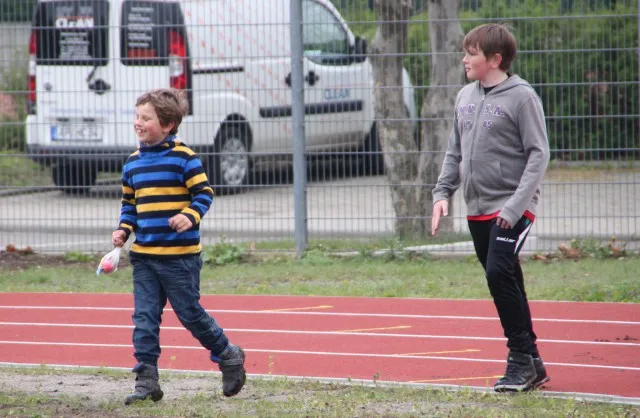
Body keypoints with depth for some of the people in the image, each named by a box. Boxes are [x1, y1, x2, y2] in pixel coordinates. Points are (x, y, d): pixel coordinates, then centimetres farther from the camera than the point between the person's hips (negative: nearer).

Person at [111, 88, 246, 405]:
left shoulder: (184, 158, -8)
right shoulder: (133, 162, 11)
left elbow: (204, 193, -7)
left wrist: (190, 216, -24)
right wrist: (123, 229, 5)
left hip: (180, 256, -6)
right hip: (144, 255, 6)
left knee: (190, 313, 2)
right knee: (144, 318, 0)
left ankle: (228, 357, 25)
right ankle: (146, 381, 2)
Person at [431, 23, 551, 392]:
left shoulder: (522, 97, -9)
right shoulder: (466, 97, 11)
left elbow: (538, 155, -11)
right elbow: (455, 152, 19)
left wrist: (516, 204, -19)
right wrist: (443, 192, 6)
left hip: (511, 209, -7)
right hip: (478, 210, 7)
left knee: (499, 272, -20)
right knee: (506, 282, 9)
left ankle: (521, 358, -10)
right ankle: (531, 364, 16)